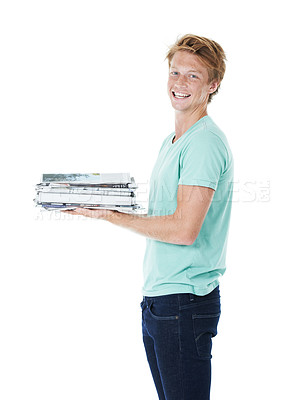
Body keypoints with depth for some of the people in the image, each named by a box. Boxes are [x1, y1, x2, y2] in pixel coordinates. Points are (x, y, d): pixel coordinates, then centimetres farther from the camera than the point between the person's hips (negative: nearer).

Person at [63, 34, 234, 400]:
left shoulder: (206, 142, -15)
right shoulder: (171, 142, 16)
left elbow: (184, 229, -22)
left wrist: (113, 217, -14)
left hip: (185, 301, -9)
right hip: (156, 299, 9)